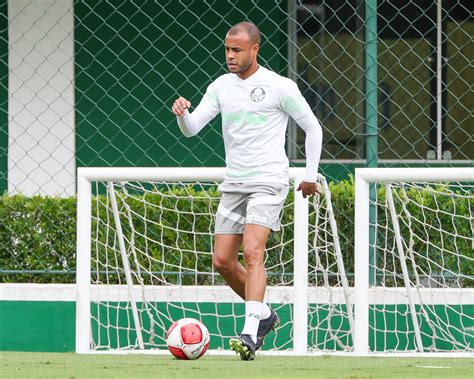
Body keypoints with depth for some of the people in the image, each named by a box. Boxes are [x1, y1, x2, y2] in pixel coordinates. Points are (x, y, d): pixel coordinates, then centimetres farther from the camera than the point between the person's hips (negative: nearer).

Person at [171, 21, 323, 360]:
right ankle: (264, 314, 25)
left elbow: (313, 129, 3)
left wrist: (310, 176, 4)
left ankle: (250, 335, -27)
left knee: (252, 252, -21)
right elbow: (192, 128, 4)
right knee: (223, 260, 3)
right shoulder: (221, 87, 9)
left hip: (268, 182, -6)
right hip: (233, 185, 6)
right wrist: (182, 113, -19)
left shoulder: (280, 87, -5)